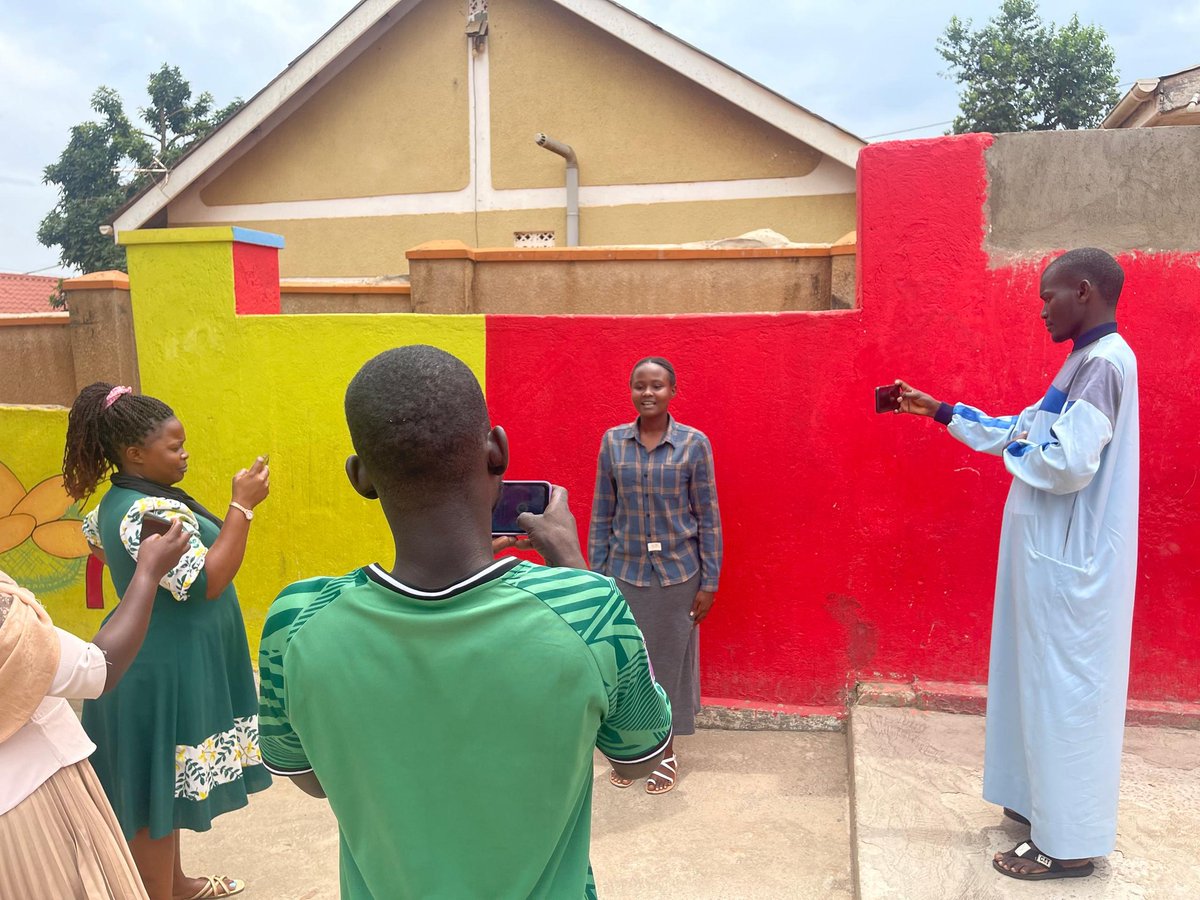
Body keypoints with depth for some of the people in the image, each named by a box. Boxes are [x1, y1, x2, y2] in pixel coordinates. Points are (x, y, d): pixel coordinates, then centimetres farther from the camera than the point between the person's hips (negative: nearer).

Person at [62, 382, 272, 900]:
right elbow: (206, 582, -31)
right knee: (158, 791, 2)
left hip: (164, 666, 11)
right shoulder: (150, 512, -26)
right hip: (165, 673, -11)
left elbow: (93, 532, 31)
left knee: (165, 785, 22)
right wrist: (242, 505, -30)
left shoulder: (120, 501, 8)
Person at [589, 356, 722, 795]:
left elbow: (708, 517, -4)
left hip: (677, 574, -2)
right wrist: (595, 574, 2)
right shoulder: (612, 441, -2)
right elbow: (602, 513, 3)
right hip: (624, 572, 2)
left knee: (669, 660, 11)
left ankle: (665, 752, 31)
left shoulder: (694, 443, -8)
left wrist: (709, 582, -5)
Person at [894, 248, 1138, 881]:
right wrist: (939, 411, 18)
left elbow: (1068, 465, -28)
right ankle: (1047, 803, 33)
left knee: (1065, 690, -1)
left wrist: (1018, 449, -9)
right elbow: (1024, 432, 20)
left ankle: (1068, 842, 12)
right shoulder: (1087, 360, 14)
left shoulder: (1104, 361, -18)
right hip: (1053, 553, 10)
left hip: (1069, 561, -10)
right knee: (1049, 684, 18)